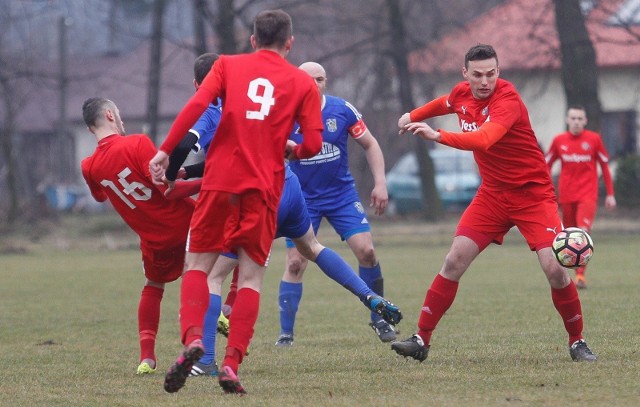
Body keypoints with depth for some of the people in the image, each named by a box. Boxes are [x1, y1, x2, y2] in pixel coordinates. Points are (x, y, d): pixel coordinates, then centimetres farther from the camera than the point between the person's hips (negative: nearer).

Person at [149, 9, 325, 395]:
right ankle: (232, 364, -8)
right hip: (264, 189, 0)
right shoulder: (303, 84, 8)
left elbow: (197, 105, -7)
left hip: (220, 180, 0)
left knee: (198, 265, 10)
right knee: (252, 276, 5)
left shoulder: (228, 65, 9)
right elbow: (314, 144, 0)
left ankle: (192, 338, -15)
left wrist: (166, 150, -5)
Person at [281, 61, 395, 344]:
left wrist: (380, 183, -4)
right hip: (302, 199, -1)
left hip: (342, 195, 1)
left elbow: (370, 144, 4)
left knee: (366, 251, -10)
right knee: (295, 263, -8)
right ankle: (285, 334, 1)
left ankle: (379, 318, 9)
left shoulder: (343, 110, -7)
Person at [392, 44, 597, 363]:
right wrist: (414, 115, 27)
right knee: (454, 261, -6)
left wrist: (439, 136, -50)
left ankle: (577, 342, 1)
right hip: (493, 193, 6)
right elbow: (446, 103, 27)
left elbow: (484, 139, -41)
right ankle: (421, 339, 0)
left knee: (554, 267, -17)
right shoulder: (462, 94, -2)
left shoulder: (507, 99, -23)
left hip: (532, 193, -5)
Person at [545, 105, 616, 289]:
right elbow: (546, 165, 11)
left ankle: (580, 275, -21)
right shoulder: (559, 141, 3)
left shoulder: (594, 139, 0)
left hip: (588, 195, -2)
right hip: (566, 196, 2)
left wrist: (610, 194, 6)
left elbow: (605, 166, 6)